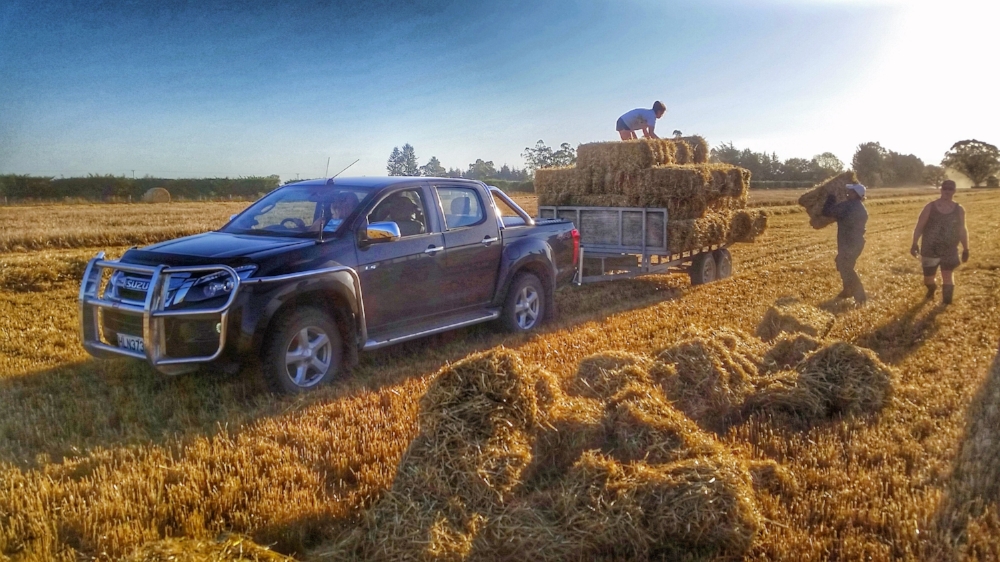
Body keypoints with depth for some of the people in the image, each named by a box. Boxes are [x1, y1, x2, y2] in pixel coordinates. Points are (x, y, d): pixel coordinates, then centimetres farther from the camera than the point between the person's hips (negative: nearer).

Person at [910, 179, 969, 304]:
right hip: (930, 250, -1)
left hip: (950, 251, 1)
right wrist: (914, 244, -10)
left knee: (948, 275, -5)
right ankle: (931, 289, 44)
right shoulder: (930, 207, -5)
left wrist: (966, 249, 8)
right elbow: (919, 227, -4)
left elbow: (962, 231, 7)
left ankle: (946, 302, 4)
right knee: (928, 278, 9)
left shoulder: (959, 210, 1)